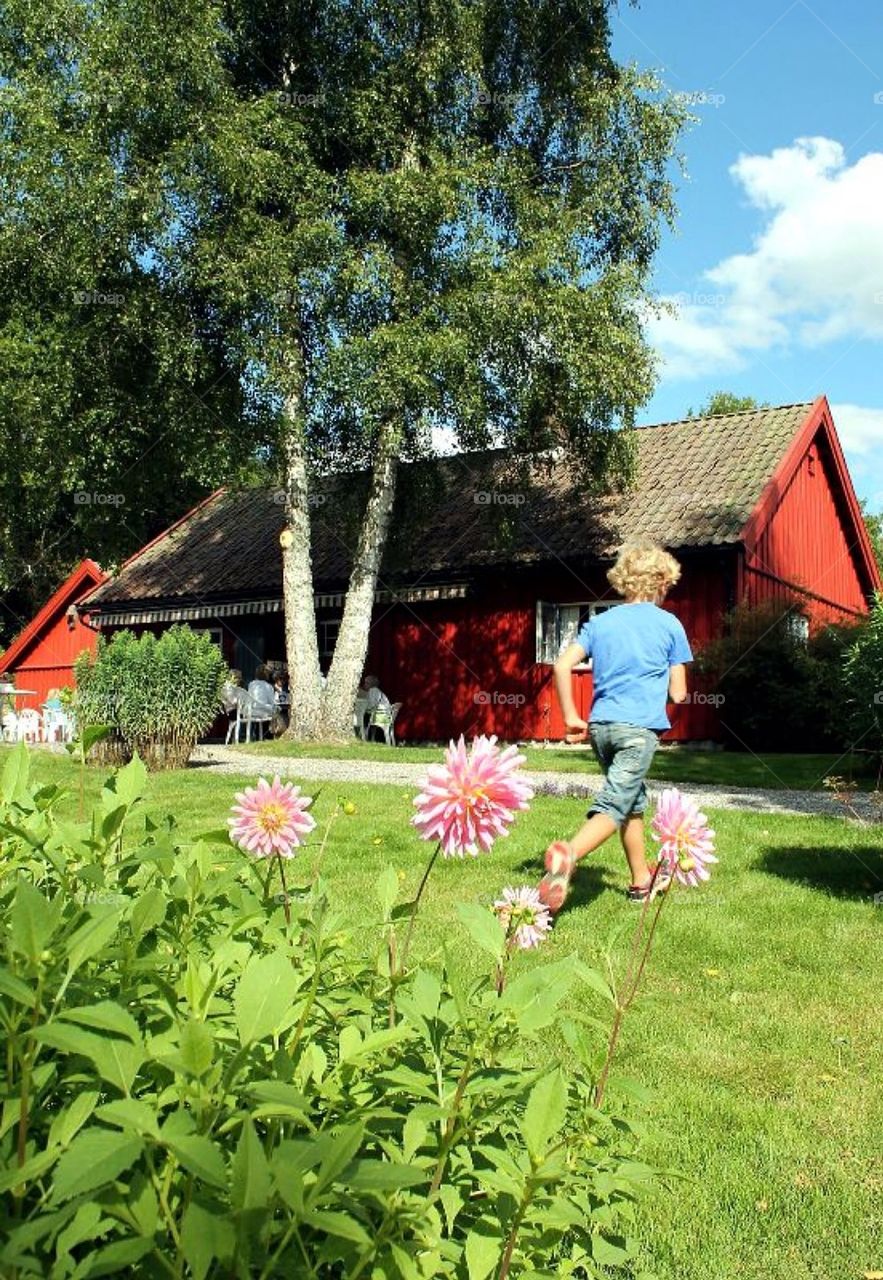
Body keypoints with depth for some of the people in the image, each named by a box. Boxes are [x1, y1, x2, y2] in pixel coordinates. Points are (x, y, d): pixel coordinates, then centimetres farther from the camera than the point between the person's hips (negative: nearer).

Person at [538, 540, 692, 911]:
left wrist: (571, 717, 6)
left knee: (634, 801, 21)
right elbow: (678, 693, 4)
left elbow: (562, 665, 0)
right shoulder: (669, 625, 4)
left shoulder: (600, 622, 12)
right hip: (639, 726, -5)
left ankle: (642, 881, 33)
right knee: (614, 806, -9)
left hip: (600, 724, 5)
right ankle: (568, 854, -36)